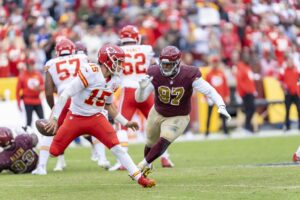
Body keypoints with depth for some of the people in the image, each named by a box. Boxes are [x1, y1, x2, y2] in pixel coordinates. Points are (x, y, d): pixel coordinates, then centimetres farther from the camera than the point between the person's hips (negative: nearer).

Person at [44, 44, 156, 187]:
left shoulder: (114, 80, 2)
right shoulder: (89, 73, -22)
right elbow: (66, 95, -21)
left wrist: (125, 122, 14)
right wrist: (54, 118, -24)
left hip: (96, 118, 4)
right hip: (75, 117, -4)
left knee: (116, 147, -12)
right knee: (54, 151, -2)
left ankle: (140, 178, -12)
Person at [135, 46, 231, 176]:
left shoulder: (189, 76, -26)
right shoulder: (155, 74, -21)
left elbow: (209, 91, -25)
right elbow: (139, 98, -20)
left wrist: (221, 106, -41)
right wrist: (142, 87, -43)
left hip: (178, 118, -3)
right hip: (157, 114, 3)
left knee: (163, 143, -22)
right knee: (151, 143, 20)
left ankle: (143, 165, -3)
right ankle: (147, 166, 49)